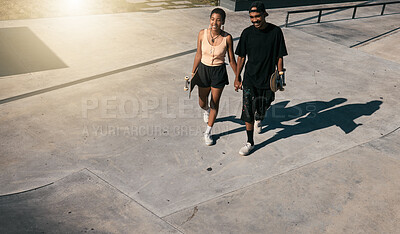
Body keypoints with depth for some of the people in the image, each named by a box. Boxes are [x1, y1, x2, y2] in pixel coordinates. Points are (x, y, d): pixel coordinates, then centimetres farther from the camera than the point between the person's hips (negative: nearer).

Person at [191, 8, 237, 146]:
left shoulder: (227, 38, -14)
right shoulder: (202, 34, -10)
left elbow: (231, 59, -4)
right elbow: (198, 55, 1)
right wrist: (193, 73, 7)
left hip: (219, 72, -2)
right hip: (203, 70, 2)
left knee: (214, 104, 7)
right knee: (202, 103, 14)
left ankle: (208, 132, 24)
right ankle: (206, 110, 54)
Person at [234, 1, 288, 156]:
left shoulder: (275, 32, -7)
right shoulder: (247, 33, -6)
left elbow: (279, 56, 0)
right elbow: (241, 57, 3)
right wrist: (237, 78, 5)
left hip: (268, 79, 0)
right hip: (250, 79, 0)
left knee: (262, 109, 15)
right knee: (248, 112, -3)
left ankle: (258, 119, 53)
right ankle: (250, 143, 14)